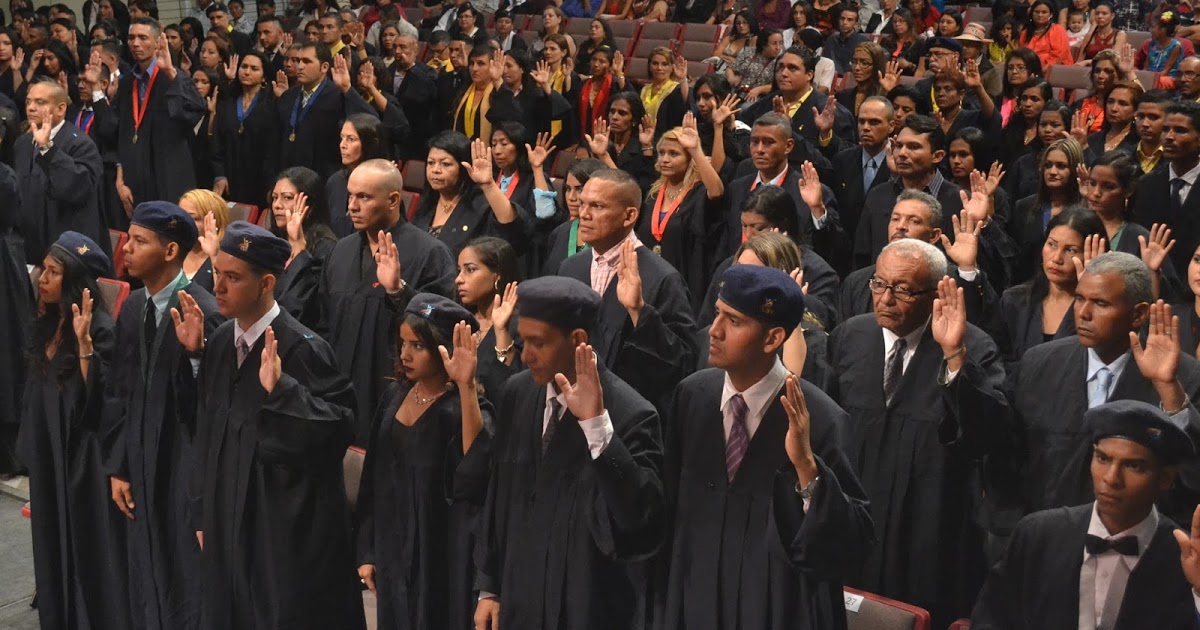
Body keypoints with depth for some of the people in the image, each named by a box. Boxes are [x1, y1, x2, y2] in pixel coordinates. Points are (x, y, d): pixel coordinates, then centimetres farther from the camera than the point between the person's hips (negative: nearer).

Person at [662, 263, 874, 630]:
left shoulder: (819, 419, -21)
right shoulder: (692, 394, -7)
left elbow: (856, 544, -22)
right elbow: (672, 501, 5)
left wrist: (806, 465, -35)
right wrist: (673, 596, 10)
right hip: (697, 599, 4)